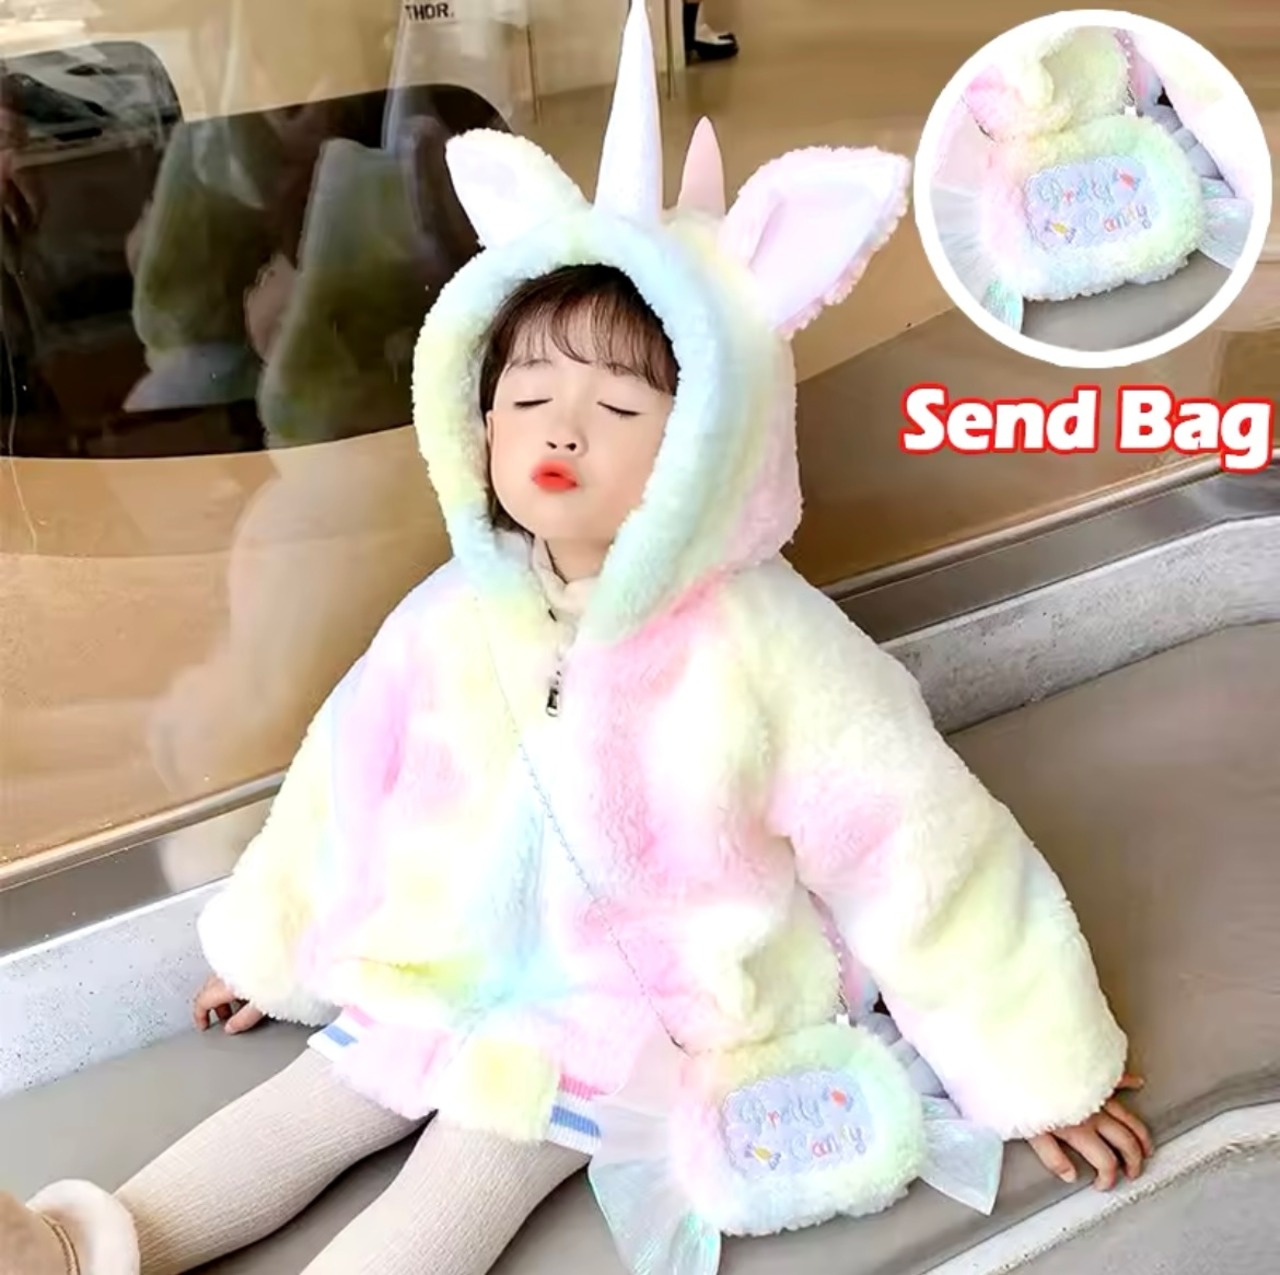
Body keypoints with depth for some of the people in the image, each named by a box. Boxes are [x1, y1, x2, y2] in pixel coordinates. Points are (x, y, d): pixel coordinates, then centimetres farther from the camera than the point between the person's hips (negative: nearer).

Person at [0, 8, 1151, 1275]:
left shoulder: (766, 648, -21)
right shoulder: (451, 620, -6)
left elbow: (920, 852, -15)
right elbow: (348, 783, 9)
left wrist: (1038, 1070, -8)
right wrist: (276, 951, 20)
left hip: (632, 1015, -6)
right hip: (436, 973, 6)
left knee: (466, 1173, -16)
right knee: (301, 1109, 0)